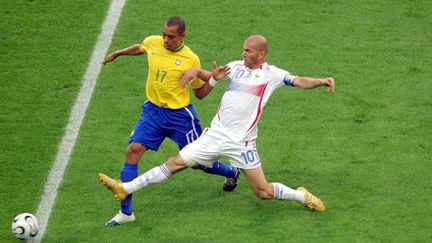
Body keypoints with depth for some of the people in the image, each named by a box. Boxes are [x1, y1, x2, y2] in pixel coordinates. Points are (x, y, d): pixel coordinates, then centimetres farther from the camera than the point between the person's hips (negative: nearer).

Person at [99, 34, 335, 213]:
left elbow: (299, 81, -13)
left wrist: (321, 81, -30)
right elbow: (210, 76, 17)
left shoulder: (271, 74, -5)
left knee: (263, 192, -2)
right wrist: (196, 70, -4)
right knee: (176, 162, 3)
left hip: (242, 143, -4)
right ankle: (125, 188, 5)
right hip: (215, 134, 4)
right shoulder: (237, 66, 7)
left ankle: (301, 196, 24)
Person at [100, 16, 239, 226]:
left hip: (180, 114, -3)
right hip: (152, 110, 3)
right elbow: (139, 49, 22)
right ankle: (126, 212, -8)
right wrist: (117, 54, 27)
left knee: (198, 162, 7)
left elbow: (200, 93, -3)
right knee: (133, 150, -14)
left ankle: (231, 173, 43)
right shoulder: (152, 43, -5)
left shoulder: (191, 60, -14)